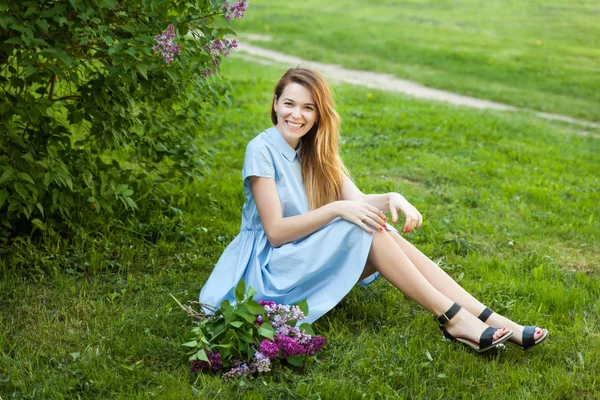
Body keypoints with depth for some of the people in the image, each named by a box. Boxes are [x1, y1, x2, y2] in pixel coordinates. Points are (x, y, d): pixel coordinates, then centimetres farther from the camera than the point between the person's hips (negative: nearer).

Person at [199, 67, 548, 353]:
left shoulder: (316, 151, 8)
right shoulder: (262, 150, -14)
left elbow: (358, 200, -4)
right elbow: (275, 232, -19)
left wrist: (391, 198, -26)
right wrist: (337, 209, -27)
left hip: (313, 257, 6)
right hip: (273, 268, -6)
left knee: (382, 232, -20)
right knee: (367, 229, -26)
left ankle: (488, 319, -26)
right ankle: (452, 319, -26)